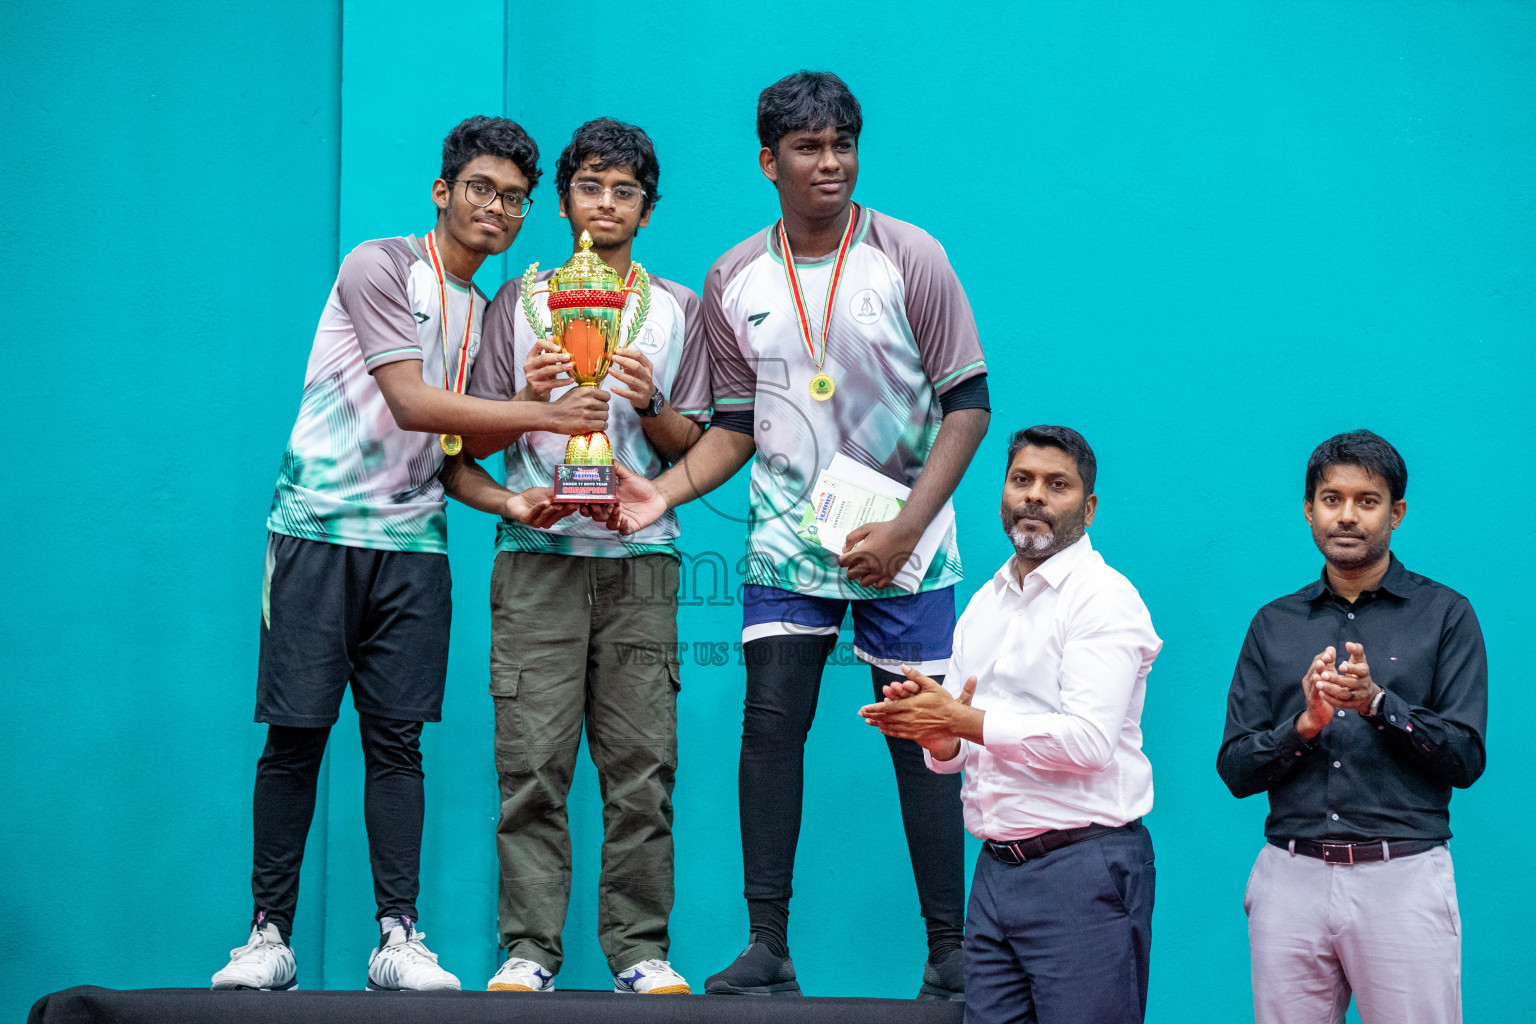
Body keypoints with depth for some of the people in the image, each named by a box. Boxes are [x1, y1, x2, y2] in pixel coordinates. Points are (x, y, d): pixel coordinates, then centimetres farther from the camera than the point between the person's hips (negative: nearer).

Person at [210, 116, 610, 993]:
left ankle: (399, 938, 2)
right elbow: (411, 402, -16)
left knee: (398, 739, 1)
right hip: (319, 527, -5)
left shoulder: (487, 316, 16)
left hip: (413, 542, 5)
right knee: (297, 734, -4)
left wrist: (508, 501, -5)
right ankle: (270, 936, 2)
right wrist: (544, 417, -18)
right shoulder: (382, 268, -5)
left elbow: (445, 457, 15)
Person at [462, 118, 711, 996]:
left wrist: (649, 406, -8)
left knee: (642, 762, -4)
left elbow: (694, 449, 11)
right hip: (539, 553, -1)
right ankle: (530, 948, -4)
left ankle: (641, 947, 0)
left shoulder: (679, 309, 15)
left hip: (641, 557, 1)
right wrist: (529, 397, -9)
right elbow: (475, 441, 10)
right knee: (533, 761, -7)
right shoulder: (519, 303, 13)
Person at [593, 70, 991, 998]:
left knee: (921, 737, -2)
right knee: (771, 723, -5)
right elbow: (737, 427, 10)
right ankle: (768, 948, 0)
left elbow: (969, 403, -6)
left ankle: (950, 955, 4)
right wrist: (665, 491, -8)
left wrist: (903, 530, -14)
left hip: (902, 542, -3)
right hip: (789, 537, 3)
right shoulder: (735, 280, 4)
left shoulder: (909, 258, -6)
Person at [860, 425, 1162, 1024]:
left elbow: (1088, 739, -18)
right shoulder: (984, 603, 18)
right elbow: (951, 752, 20)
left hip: (1082, 868, -7)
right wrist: (936, 735, -5)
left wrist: (961, 720, -15)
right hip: (995, 871, 7)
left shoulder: (1103, 598, -6)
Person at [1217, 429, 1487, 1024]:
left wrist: (1378, 703, -16)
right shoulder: (1274, 624, 13)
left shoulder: (1443, 614, 5)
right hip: (1291, 878, 2)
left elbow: (1465, 760, -2)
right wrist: (1304, 724, -10)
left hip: (1402, 879, -2)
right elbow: (1234, 769, 8)